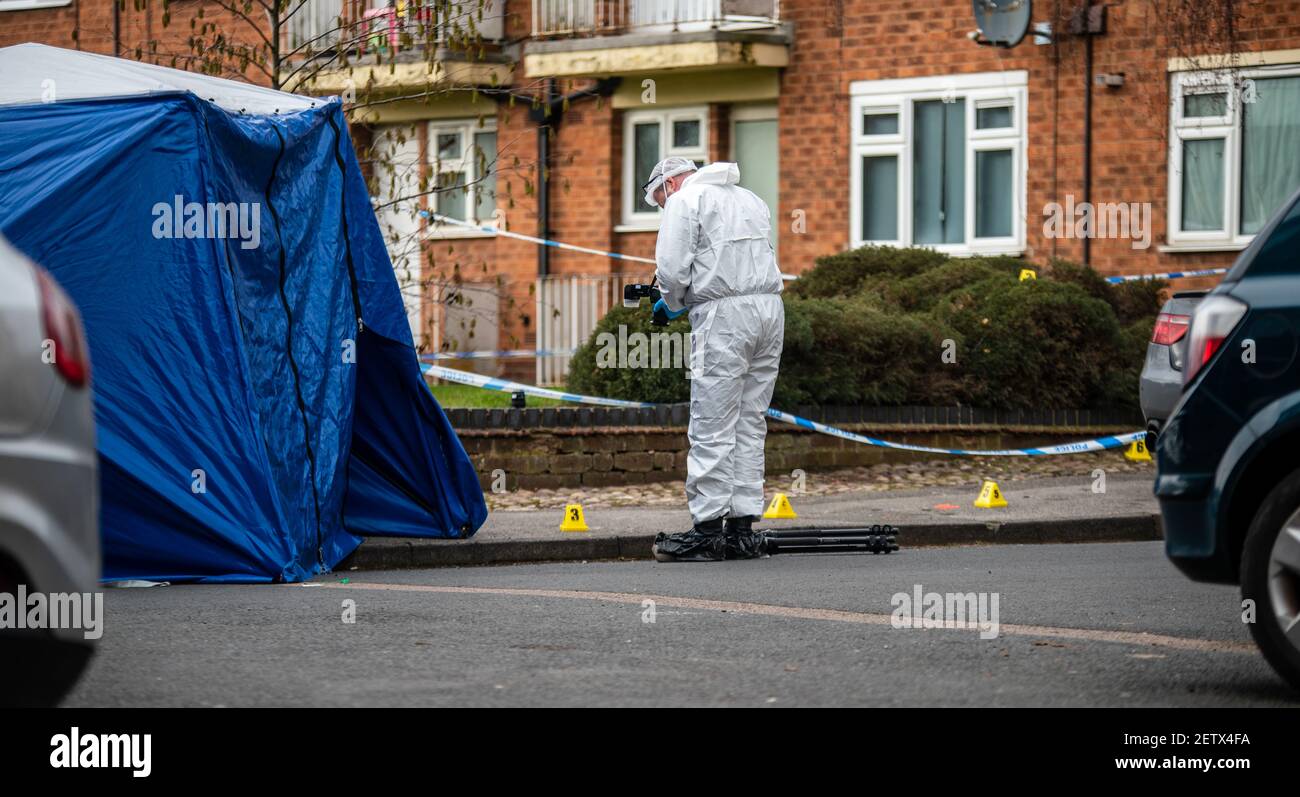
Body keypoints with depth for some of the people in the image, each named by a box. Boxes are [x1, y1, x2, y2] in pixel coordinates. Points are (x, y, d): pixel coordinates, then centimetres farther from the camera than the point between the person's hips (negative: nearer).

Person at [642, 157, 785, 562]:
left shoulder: (684, 200, 1)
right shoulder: (750, 199, 25)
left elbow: (671, 266, -10)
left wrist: (673, 302, 10)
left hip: (724, 315, -7)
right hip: (770, 306, 7)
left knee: (712, 428, -6)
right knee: (751, 425, 10)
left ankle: (707, 530, -8)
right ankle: (743, 528, 9)